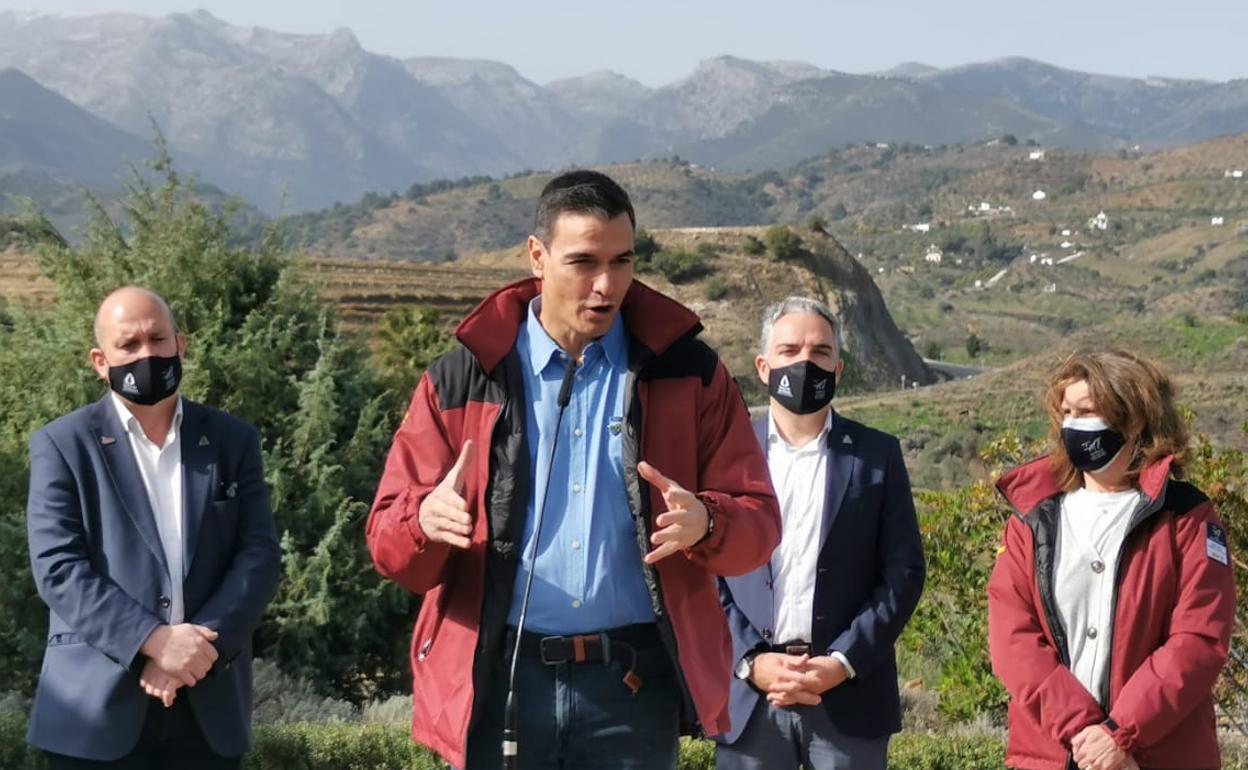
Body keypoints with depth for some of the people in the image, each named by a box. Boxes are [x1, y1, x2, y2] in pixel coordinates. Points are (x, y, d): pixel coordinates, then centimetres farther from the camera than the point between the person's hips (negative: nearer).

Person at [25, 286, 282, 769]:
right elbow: (58, 568, -8)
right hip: (97, 707, -2)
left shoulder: (233, 441, 10)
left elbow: (259, 556, 2)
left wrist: (202, 644, -13)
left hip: (209, 708, 3)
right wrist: (153, 640, -18)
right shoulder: (63, 446, 1)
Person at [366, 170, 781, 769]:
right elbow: (387, 542, 2)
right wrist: (425, 521, -22)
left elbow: (758, 520, 3)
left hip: (634, 683, 0)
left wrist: (706, 524, -20)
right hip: (498, 681, 0)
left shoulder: (687, 373, 5)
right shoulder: (461, 380, 3)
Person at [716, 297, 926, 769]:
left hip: (849, 697, 0)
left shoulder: (877, 455, 7)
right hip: (749, 695, 0)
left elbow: (903, 570, 1)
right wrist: (751, 662, -9)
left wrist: (842, 663, -9)